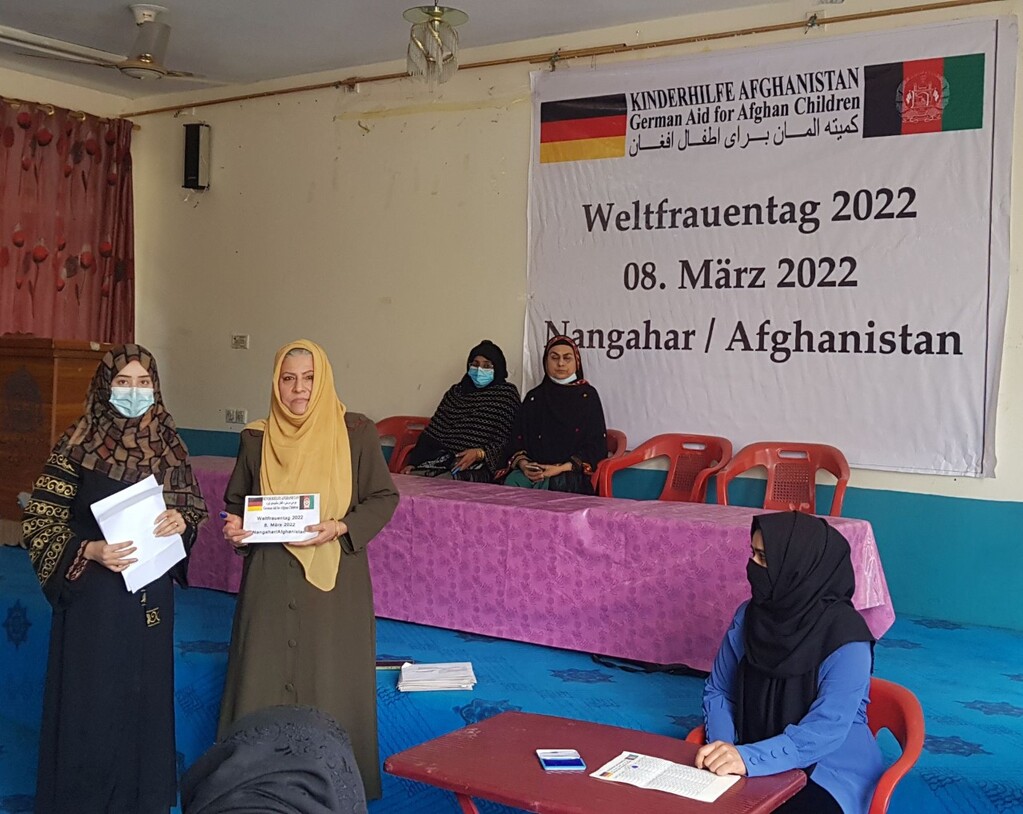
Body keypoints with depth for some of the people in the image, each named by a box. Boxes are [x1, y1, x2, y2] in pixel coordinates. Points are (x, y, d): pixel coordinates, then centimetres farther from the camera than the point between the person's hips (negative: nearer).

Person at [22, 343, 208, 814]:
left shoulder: (168, 444, 3)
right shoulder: (78, 445, -9)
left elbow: (193, 507, 12)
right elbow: (41, 523, -8)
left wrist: (182, 521, -11)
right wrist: (89, 551, -23)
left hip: (151, 594, 4)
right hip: (93, 594, -4)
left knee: (145, 695, 12)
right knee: (90, 700, 3)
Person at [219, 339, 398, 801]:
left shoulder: (357, 433, -4)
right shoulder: (257, 438, 4)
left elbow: (384, 498, -1)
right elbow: (236, 500, 15)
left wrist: (340, 528, -16)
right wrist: (233, 526, -7)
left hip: (335, 579, -2)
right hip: (271, 581, 2)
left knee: (331, 685, 3)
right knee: (266, 680, 6)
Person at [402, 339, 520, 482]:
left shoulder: (506, 393, 6)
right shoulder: (456, 391, 19)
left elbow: (506, 439, -2)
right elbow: (433, 432, 13)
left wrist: (480, 453, -18)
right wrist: (413, 462, 2)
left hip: (478, 466, -4)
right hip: (443, 458, 4)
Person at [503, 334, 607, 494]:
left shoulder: (587, 395, 9)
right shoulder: (534, 397, 19)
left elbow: (596, 446, 1)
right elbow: (517, 440, 13)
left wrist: (561, 469, -13)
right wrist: (522, 463, -11)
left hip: (573, 475, -3)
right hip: (534, 471, 3)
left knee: (545, 484, -35)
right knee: (512, 480, -30)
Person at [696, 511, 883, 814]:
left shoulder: (845, 640, -18)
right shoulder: (749, 616, -2)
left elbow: (825, 730, -25)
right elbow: (717, 692, 6)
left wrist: (749, 758, -38)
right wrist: (725, 749, -13)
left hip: (829, 771, -4)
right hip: (760, 758, 4)